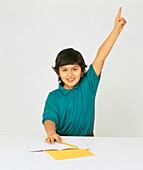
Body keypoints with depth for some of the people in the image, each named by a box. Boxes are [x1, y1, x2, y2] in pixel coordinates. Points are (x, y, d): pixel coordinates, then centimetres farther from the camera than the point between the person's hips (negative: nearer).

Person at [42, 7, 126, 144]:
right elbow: (49, 118, -14)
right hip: (62, 142, -1)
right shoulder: (54, 96, -1)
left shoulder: (88, 85, 1)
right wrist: (51, 132, -39)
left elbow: (101, 56, -6)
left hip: (87, 140, 1)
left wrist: (117, 29, -8)